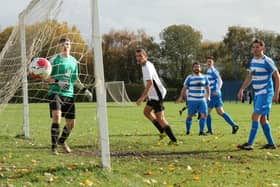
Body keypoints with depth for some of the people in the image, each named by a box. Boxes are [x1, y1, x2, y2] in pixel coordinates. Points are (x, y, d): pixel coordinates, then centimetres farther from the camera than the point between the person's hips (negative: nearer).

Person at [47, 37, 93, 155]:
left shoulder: (73, 61, 13)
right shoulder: (55, 60, -3)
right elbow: (47, 78, -6)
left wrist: (85, 90, 18)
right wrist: (58, 82, -21)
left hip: (69, 94, 5)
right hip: (55, 92, -5)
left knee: (71, 123, 7)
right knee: (56, 117, -25)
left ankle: (62, 141, 37)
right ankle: (54, 146, -14)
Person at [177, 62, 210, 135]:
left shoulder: (204, 77, 11)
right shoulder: (189, 78, 1)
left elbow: (207, 87, 20)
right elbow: (184, 88, 3)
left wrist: (208, 96, 7)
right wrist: (181, 97, -5)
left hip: (202, 100, 3)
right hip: (192, 100, -3)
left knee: (204, 115, -9)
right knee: (190, 115, 0)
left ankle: (201, 131, -3)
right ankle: (187, 131, 15)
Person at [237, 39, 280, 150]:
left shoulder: (267, 61, -12)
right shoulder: (253, 61, 11)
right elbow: (249, 77, 22)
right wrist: (242, 89, 15)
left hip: (265, 93, -8)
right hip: (257, 94, 8)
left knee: (255, 116, -13)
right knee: (263, 119, 9)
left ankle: (250, 144, -14)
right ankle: (271, 143, 17)